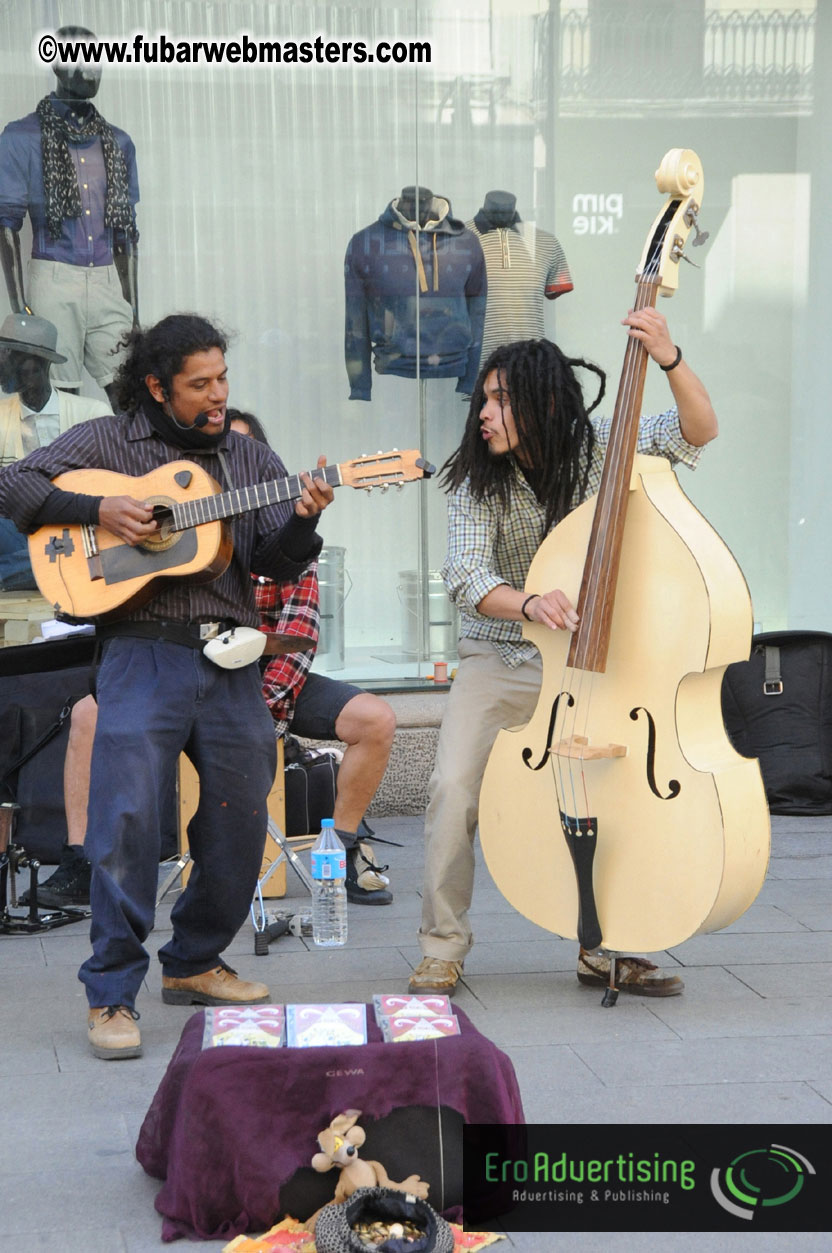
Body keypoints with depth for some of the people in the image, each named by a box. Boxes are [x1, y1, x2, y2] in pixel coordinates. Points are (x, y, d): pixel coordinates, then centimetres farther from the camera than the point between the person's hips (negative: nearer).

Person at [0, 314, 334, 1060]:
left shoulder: (253, 460, 14)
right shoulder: (108, 443, 6)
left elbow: (274, 563, 5)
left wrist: (303, 522, -16)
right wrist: (100, 510, -12)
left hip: (230, 660, 4)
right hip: (143, 654, -4)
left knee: (242, 821, 9)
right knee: (127, 818, -12)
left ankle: (194, 963, 28)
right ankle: (112, 994, -3)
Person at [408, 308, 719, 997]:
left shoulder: (601, 447, -6)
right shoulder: (478, 480, -8)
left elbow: (698, 430, -15)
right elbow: (465, 577, -19)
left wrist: (669, 360, -32)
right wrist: (528, 602, -38)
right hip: (501, 659, -1)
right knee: (454, 786, -18)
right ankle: (443, 947, 1)